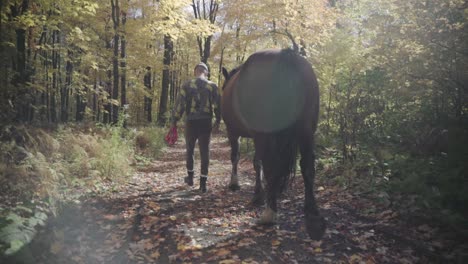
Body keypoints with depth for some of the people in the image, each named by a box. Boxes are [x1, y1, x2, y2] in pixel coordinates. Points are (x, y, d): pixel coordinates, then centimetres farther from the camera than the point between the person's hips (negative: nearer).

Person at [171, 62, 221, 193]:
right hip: (206, 123, 0)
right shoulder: (212, 86, 1)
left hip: (191, 122, 0)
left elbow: (180, 104, -5)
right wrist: (218, 121, 15)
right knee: (204, 151, 4)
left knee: (190, 150, 18)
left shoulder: (187, 85, -2)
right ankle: (203, 183, 4)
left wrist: (174, 121, 2)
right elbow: (217, 105, 2)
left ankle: (190, 177, 30)